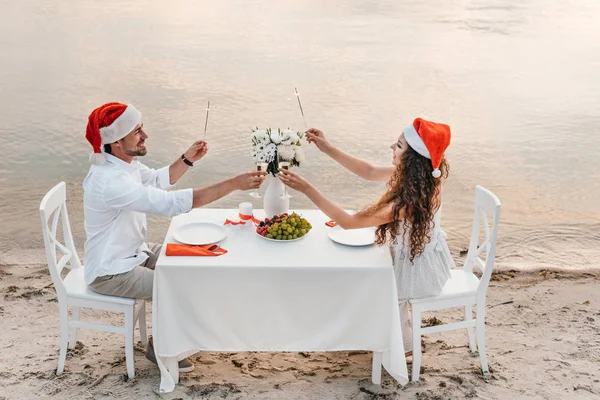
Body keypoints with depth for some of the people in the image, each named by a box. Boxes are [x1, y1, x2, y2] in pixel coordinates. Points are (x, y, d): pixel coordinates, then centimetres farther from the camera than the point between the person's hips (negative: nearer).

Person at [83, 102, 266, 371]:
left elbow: (158, 180, 16)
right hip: (110, 272, -9)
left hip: (133, 252, 10)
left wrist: (188, 159, -2)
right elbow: (173, 203, -39)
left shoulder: (123, 162, -4)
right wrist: (234, 184, -37)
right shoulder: (110, 181, -34)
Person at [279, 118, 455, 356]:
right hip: (419, 253, 8)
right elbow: (369, 172, -2)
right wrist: (328, 149, -7)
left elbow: (348, 222, -35)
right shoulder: (417, 175, -15)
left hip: (419, 267, -8)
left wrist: (307, 189, -34)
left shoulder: (411, 198, -39)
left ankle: (404, 344, 35)